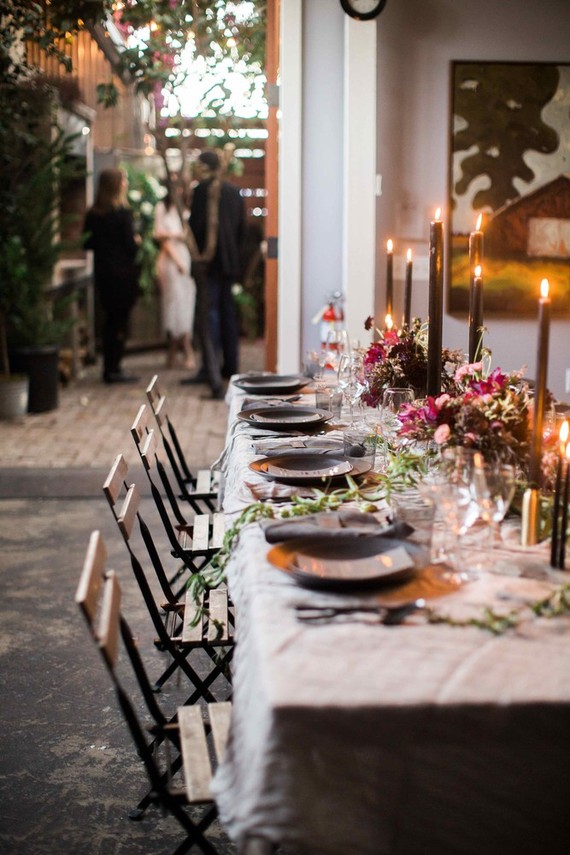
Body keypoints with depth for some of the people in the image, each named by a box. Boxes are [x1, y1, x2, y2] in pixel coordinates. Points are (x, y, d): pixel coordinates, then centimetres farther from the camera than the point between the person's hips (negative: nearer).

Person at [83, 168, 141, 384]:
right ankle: (113, 369, 3)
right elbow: (130, 245, -15)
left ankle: (109, 368, 19)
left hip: (102, 274, 6)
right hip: (123, 274, -6)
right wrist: (137, 242, 6)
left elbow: (87, 243, 8)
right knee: (120, 320, 1)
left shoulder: (93, 214, 4)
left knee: (110, 319, 15)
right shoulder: (122, 213, -14)